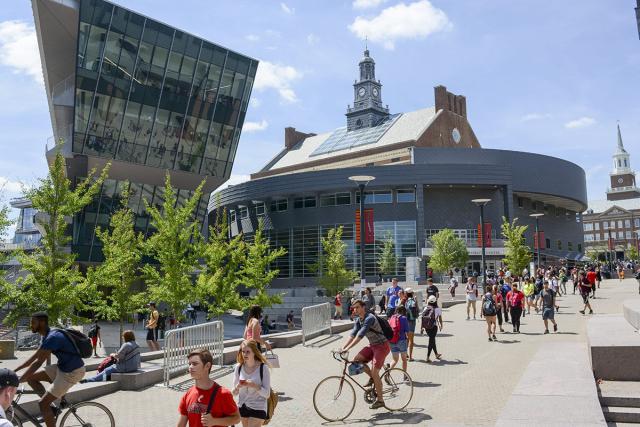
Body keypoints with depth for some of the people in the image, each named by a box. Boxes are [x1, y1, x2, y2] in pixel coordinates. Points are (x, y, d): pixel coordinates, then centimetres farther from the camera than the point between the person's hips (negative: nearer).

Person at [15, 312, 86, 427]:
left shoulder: (52, 337, -23)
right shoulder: (47, 336, 8)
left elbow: (38, 363, -25)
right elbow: (34, 357, 17)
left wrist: (17, 381, -21)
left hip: (72, 372, -9)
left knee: (43, 404, -7)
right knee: (31, 378, 9)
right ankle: (50, 406, 14)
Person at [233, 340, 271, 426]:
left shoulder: (263, 368, -15)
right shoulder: (239, 367, -5)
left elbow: (267, 394, -13)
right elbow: (234, 393, 2)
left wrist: (254, 386, -29)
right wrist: (237, 387, -20)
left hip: (258, 409, -4)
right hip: (242, 407, 4)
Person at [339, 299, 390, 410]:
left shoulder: (369, 318, -25)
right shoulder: (358, 320, 4)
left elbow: (360, 336, -32)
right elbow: (352, 335, 0)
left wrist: (347, 348, -36)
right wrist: (342, 347, -13)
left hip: (382, 346, -8)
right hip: (372, 345, 8)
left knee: (374, 372, -12)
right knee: (357, 360, -6)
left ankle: (380, 400, 2)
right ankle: (372, 378, 14)